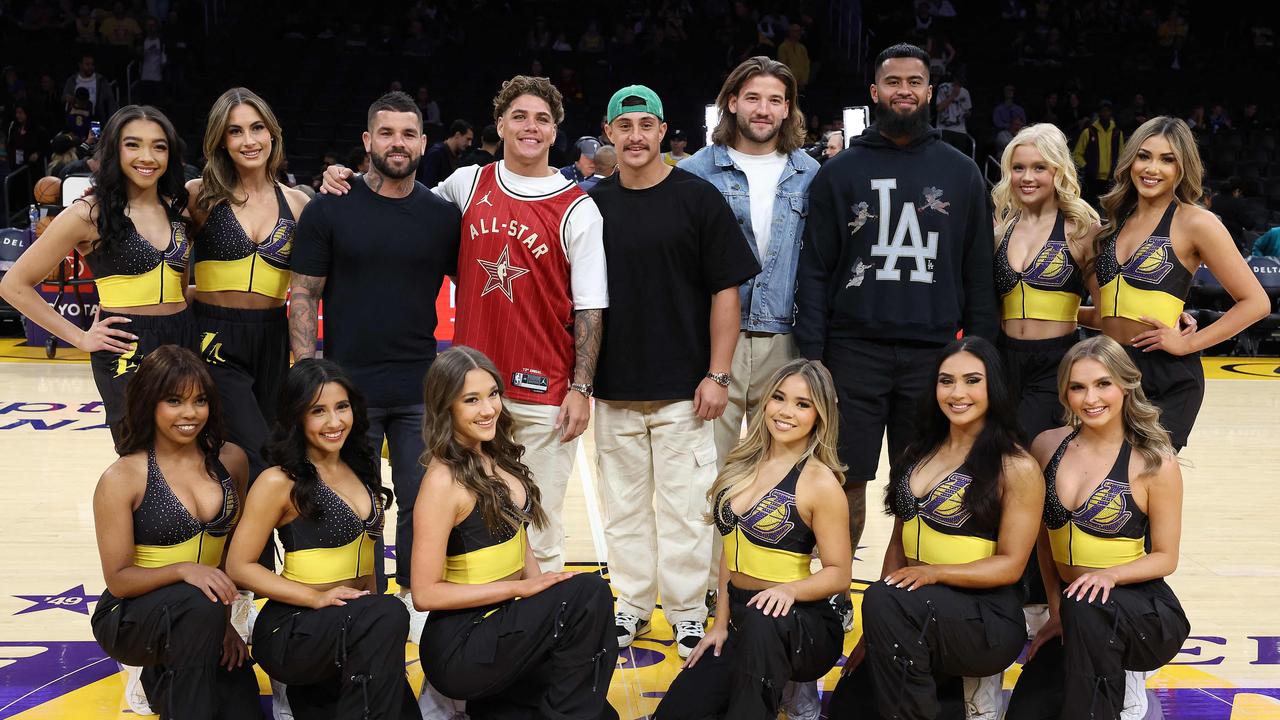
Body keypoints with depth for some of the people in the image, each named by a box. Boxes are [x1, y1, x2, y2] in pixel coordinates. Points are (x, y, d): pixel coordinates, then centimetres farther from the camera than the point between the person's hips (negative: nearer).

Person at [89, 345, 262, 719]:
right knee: (199, 604, -37)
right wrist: (184, 570, -29)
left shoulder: (230, 460, 1)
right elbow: (119, 580, -13)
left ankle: (162, 681, 17)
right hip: (129, 618, -5)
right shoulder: (122, 479, -14)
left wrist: (225, 620, 0)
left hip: (205, 627, 6)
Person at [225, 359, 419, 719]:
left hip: (355, 621, 6)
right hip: (291, 629, -6)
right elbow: (239, 567, -9)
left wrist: (371, 600, 10)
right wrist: (318, 598, -18)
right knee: (388, 614, -33)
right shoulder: (279, 482, -8)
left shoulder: (360, 470, 12)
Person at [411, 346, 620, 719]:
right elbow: (425, 593, -18)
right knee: (588, 592, -21)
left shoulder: (495, 459, 6)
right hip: (458, 649, -7)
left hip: (506, 623, 7)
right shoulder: (444, 481, -18)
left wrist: (543, 589, -3)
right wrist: (522, 589, -17)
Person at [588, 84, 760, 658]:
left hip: (682, 388, -3)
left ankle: (687, 612, 13)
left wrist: (717, 374, -9)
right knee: (624, 504, 10)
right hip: (614, 389, 3)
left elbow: (725, 291, -3)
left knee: (684, 504, 1)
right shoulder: (592, 204, 6)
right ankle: (631, 605, 23)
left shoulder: (698, 198, -3)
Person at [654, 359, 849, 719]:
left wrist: (789, 590, -29)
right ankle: (770, 686, 12)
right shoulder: (743, 464, 7)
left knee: (761, 620, -41)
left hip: (800, 624, -6)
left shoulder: (819, 481, -12)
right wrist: (721, 623, 7)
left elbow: (838, 574, -11)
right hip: (740, 623, 6)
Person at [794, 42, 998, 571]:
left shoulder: (961, 174, 8)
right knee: (848, 483, 3)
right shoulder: (840, 172, 5)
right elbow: (814, 270, 3)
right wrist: (812, 358, -5)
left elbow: (979, 273, 8)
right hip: (855, 353, -1)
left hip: (933, 354, 1)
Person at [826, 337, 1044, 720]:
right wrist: (877, 631, 3)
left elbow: (1010, 566, -8)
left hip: (987, 622, -5)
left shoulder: (1016, 468, -7)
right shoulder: (918, 454, 13)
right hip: (918, 609, 5)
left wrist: (933, 573, -21)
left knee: (885, 601, -33)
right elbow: (899, 543, 13)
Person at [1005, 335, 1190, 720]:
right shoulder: (1047, 446, 1)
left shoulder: (1155, 464, -11)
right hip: (1075, 624, 4)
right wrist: (1056, 611, 5)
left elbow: (1166, 557, -5)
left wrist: (1110, 575, -23)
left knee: (1085, 606, -38)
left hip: (1148, 614, -4)